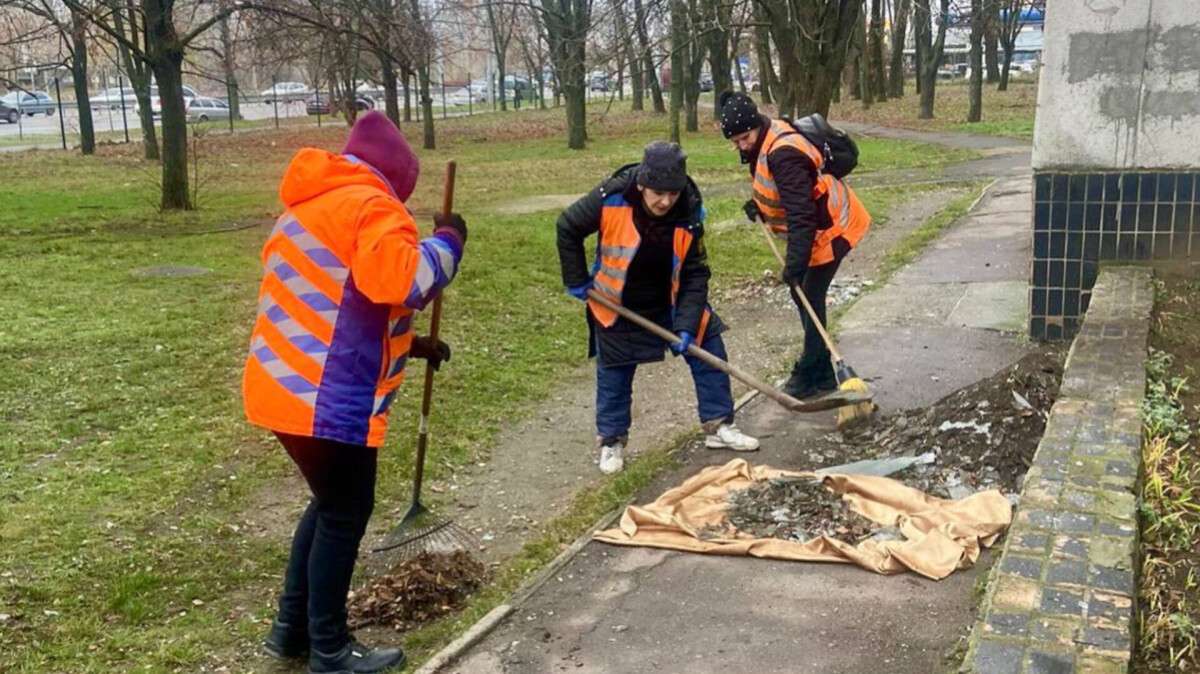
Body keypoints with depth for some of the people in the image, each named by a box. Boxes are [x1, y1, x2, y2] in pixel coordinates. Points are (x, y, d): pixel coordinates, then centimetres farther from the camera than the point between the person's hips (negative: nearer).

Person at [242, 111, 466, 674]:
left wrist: (408, 345, 26)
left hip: (287, 387, 10)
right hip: (327, 399, -10)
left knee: (330, 501, 23)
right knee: (345, 512, 5)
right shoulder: (372, 205, -11)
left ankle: (292, 627, 31)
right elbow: (396, 281, -30)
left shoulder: (311, 206, 21)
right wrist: (447, 243, -12)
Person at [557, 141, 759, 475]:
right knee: (613, 374, 6)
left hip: (673, 301, 2)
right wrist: (576, 280, -8)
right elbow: (568, 228, -11)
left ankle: (718, 426, 16)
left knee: (709, 351, 0)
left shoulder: (689, 213, -22)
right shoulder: (609, 199, -28)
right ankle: (612, 442, 25)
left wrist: (687, 325, -24)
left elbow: (695, 273, -16)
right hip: (618, 306, -2)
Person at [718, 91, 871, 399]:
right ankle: (817, 366, 29)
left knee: (811, 296, -8)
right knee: (802, 293, 17)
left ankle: (815, 375, 2)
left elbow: (801, 214, -36)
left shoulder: (783, 154, -31)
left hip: (832, 229, -11)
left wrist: (795, 261, -38)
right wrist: (759, 204, 5)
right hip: (817, 223, 11)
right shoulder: (764, 140, 1)